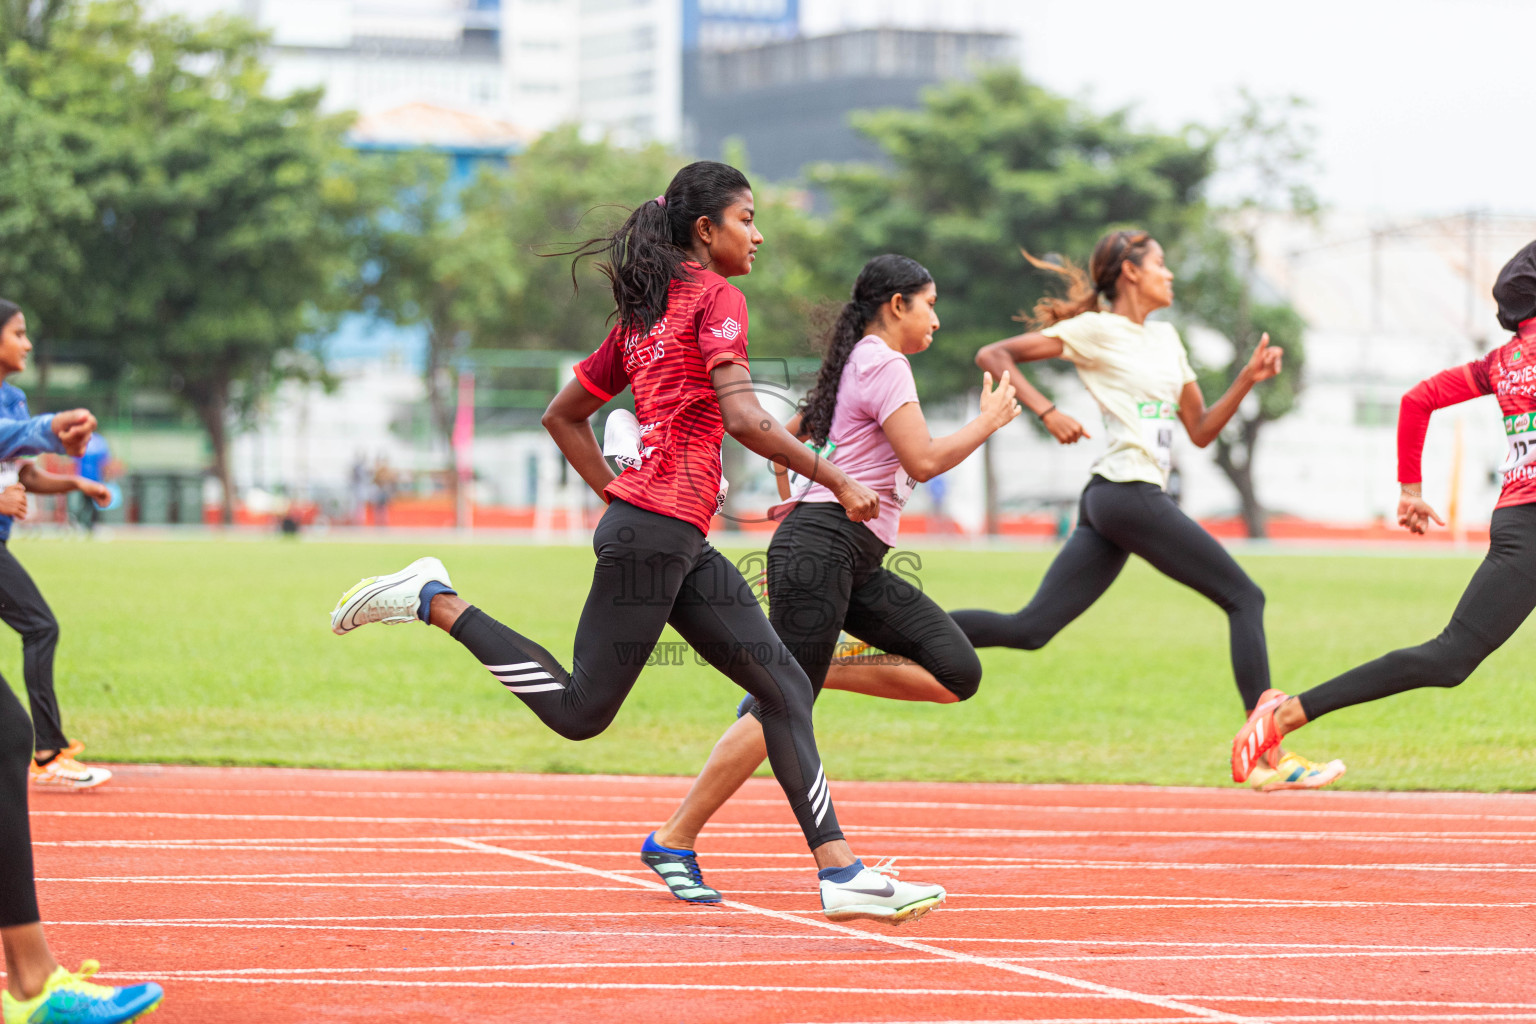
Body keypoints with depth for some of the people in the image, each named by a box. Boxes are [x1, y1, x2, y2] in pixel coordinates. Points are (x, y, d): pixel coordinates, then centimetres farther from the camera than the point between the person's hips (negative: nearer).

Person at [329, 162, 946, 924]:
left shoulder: (642, 315, 20)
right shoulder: (715, 297, -5)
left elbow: (563, 415, 24)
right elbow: (742, 418, -18)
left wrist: (617, 497, 23)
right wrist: (836, 480, -12)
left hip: (679, 543, 10)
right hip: (657, 532, -10)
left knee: (784, 686, 4)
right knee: (580, 711, -6)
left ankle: (840, 873, -2)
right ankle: (435, 601, 1)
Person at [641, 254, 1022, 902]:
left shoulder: (855, 365, 22)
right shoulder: (883, 364, -7)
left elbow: (784, 440, 31)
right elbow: (924, 461, -14)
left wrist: (793, 502, 35)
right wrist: (989, 421, -2)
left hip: (857, 564, 10)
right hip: (825, 548, -10)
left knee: (957, 673, -5)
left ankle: (817, 672, 4)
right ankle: (673, 841, -6)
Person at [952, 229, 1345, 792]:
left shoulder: (1166, 338, 22)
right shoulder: (1096, 331, -3)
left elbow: (1201, 430, 22)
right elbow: (992, 355, -5)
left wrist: (1247, 378, 10)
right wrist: (1046, 411, -16)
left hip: (1107, 502, 9)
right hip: (1129, 490, -9)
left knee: (1028, 629, 1)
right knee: (1245, 598, -6)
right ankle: (1270, 757, -8)